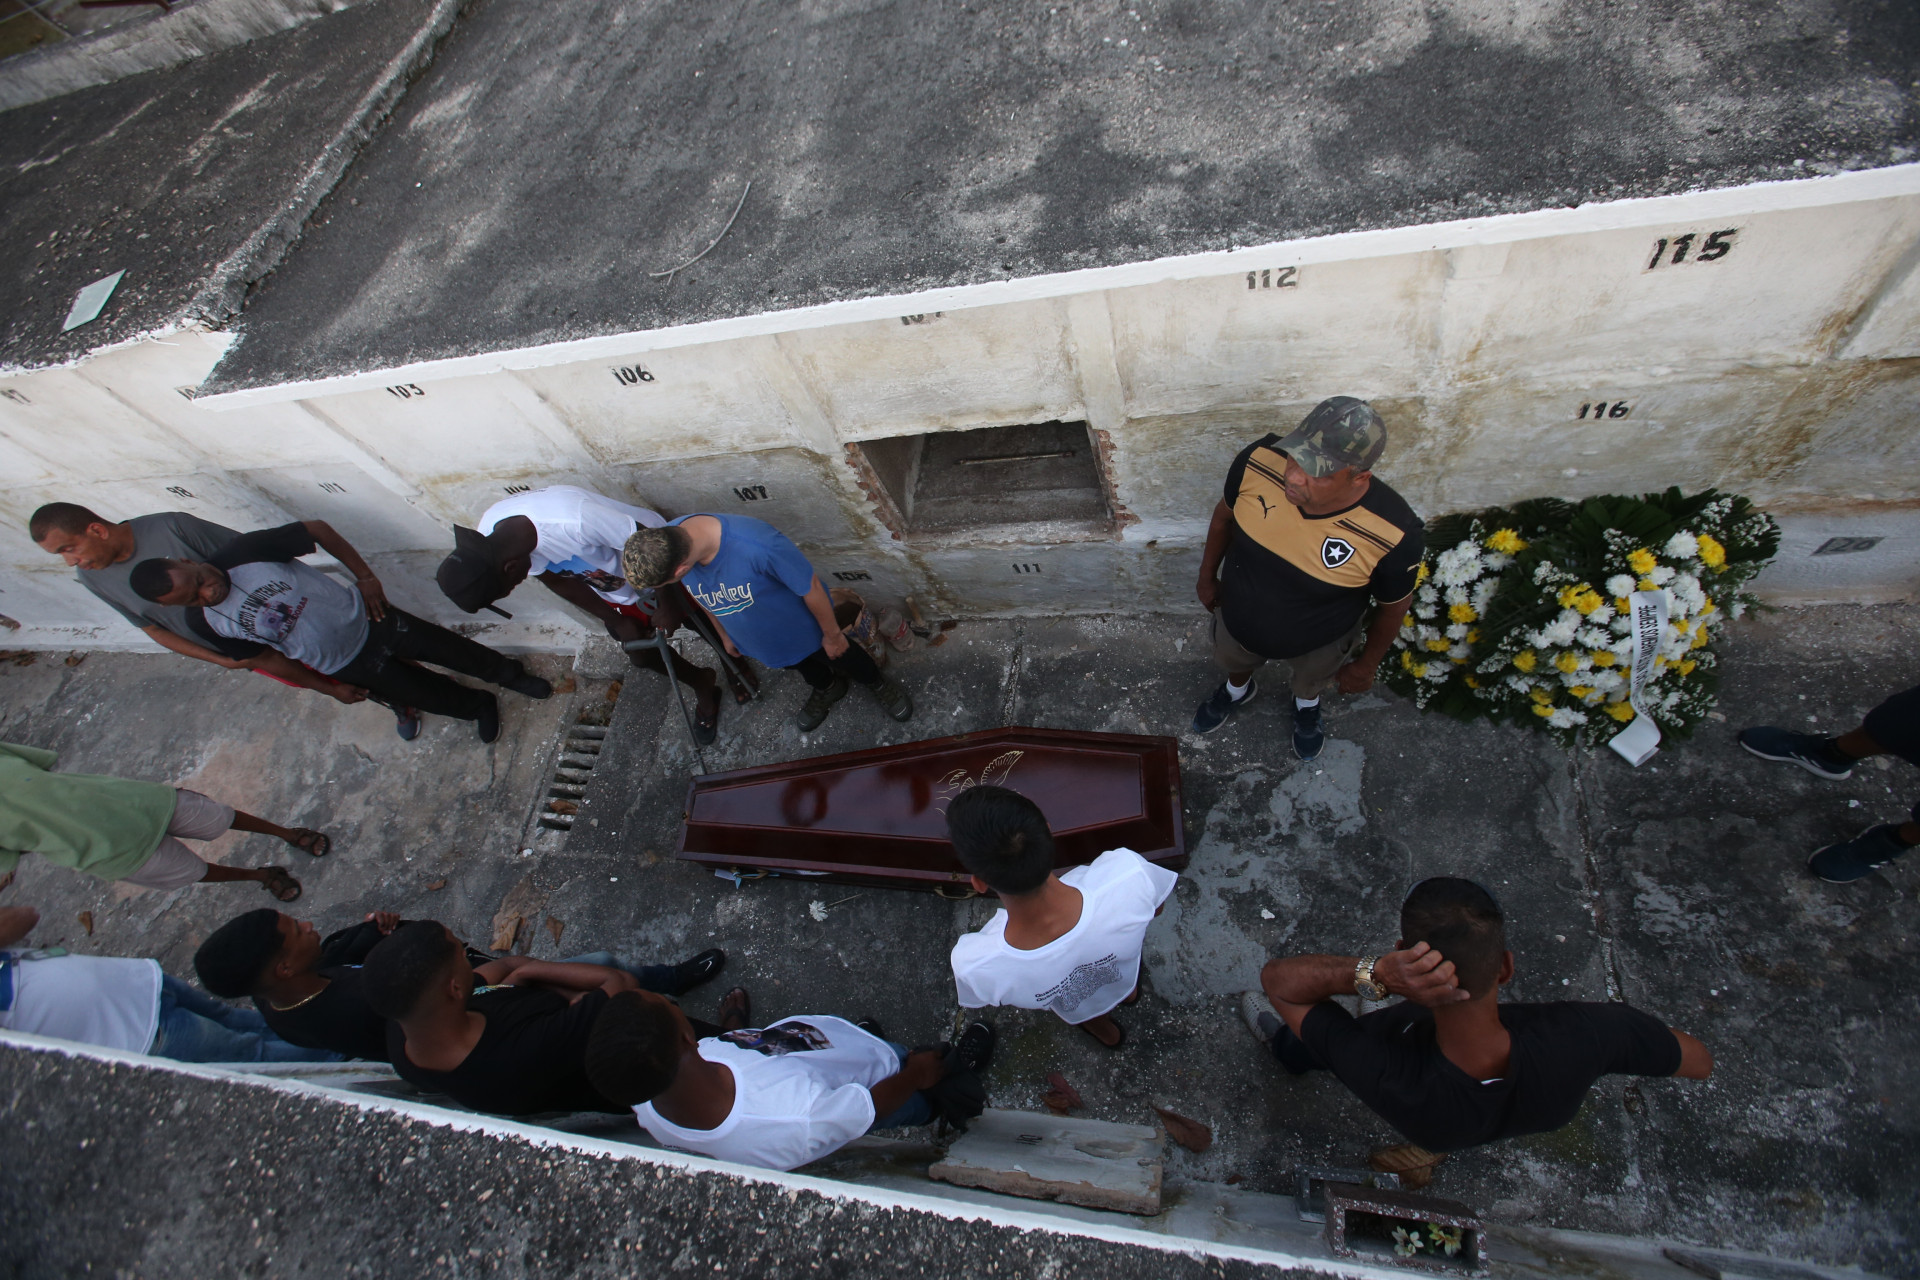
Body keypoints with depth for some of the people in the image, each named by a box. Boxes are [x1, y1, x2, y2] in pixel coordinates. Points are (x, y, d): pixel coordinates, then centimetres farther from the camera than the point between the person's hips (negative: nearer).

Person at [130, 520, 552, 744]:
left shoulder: (246, 551, -22)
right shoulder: (204, 625, -14)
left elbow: (317, 529, -10)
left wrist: (365, 576, -11)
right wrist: (330, 689, 3)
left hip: (365, 618, -1)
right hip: (350, 666, 1)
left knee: (456, 651, 9)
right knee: (429, 694, 8)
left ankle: (510, 673, 39)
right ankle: (479, 707, 40)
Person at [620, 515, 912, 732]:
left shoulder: (759, 546, -48)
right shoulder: (664, 541, -27)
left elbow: (811, 587, -29)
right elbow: (701, 594, -5)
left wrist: (832, 633, -13)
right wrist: (724, 633, 11)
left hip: (802, 626, -4)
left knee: (839, 654, 25)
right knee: (800, 666, 32)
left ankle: (879, 683, 56)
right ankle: (824, 687, 65)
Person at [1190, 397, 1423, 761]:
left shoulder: (1395, 536, -38)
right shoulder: (1258, 462, -34)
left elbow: (1393, 606, -15)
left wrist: (1367, 665, 0)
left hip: (1318, 643, -1)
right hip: (1237, 617, 2)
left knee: (1311, 681, 34)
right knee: (1234, 661, 35)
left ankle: (1307, 704, 71)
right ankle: (1238, 690, 72)